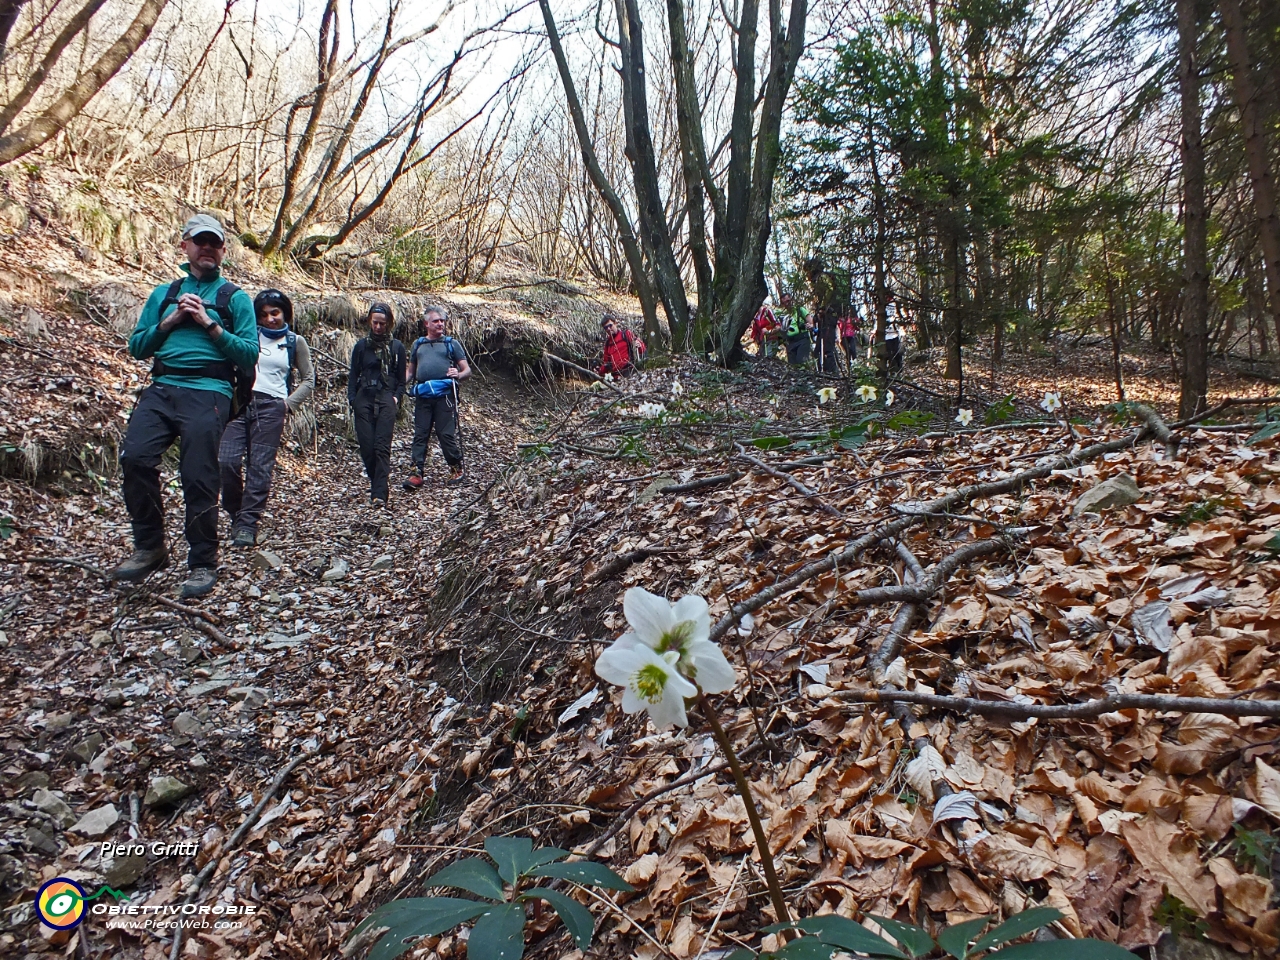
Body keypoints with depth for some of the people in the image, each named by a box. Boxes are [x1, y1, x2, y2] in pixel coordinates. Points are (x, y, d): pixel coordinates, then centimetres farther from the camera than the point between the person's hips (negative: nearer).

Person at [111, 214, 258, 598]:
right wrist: (169, 321, 2)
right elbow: (137, 346, 17)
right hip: (162, 389, 4)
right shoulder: (164, 294, 22)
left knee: (198, 477, -8)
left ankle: (202, 563, 4)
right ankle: (150, 547, 0)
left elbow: (250, 353, 0)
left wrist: (210, 325, -7)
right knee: (135, 457, -16)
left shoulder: (235, 297, 10)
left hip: (208, 392, -4)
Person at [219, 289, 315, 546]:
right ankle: (237, 514, 11)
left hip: (271, 407, -1)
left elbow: (308, 379, 14)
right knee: (227, 461, -9)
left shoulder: (295, 342, 12)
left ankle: (248, 525, -2)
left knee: (260, 466, -5)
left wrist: (289, 403, 2)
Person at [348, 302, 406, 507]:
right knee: (366, 446, -3)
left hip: (386, 400, -2)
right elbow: (353, 375, 12)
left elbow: (401, 379, 11)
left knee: (382, 447, -11)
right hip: (364, 400, 2)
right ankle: (376, 484, 16)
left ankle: (379, 493, -15)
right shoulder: (361, 346, 11)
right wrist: (352, 400, 0)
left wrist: (397, 397, -4)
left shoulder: (396, 347, 8)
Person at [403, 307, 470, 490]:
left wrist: (458, 375, -16)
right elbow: (410, 372, 22)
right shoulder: (418, 344, 20)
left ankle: (457, 469, 12)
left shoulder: (451, 343, 10)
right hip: (422, 395, 3)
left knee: (447, 434, -3)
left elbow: (467, 370, 6)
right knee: (420, 435, 1)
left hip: (444, 394, -3)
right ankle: (416, 472, 2)